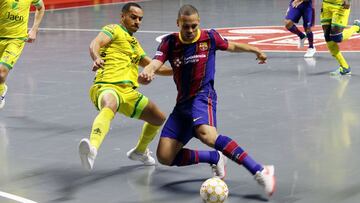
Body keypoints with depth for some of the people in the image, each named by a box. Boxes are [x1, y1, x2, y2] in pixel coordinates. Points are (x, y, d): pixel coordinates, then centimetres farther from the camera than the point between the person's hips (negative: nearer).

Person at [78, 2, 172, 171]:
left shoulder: (135, 44, 30)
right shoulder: (114, 29, 7)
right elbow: (95, 44, -13)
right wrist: (97, 58, -36)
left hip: (129, 92, 8)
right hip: (108, 87, -8)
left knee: (159, 119, 18)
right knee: (109, 107, -41)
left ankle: (140, 151, 44)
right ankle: (92, 149, -67)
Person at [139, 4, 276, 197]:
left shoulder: (209, 37, 0)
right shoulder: (170, 42, 3)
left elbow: (232, 46, 21)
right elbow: (155, 64, -13)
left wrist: (256, 50, 32)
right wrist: (145, 73, -37)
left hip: (203, 96, -5)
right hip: (183, 102, 5)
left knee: (206, 134, -38)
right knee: (164, 156, -6)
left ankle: (260, 172, -45)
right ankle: (214, 157, 12)